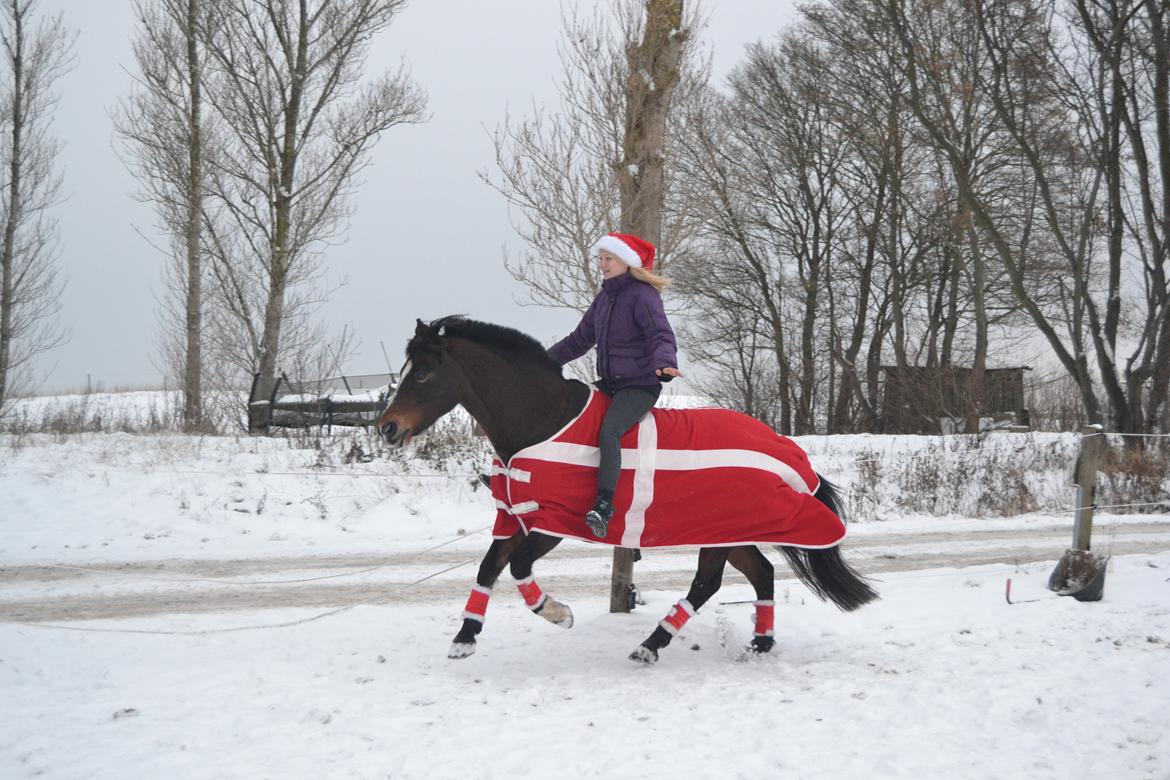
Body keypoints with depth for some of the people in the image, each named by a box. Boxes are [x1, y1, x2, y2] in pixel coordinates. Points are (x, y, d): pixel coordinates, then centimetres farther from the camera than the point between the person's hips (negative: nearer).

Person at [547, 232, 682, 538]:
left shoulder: (642, 296, -10)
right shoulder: (604, 298, 14)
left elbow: (662, 337, -21)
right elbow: (580, 340, 24)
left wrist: (664, 363, -42)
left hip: (639, 385, -9)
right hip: (609, 383, 9)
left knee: (609, 430, -31)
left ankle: (604, 505, -37)